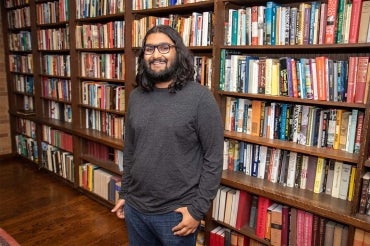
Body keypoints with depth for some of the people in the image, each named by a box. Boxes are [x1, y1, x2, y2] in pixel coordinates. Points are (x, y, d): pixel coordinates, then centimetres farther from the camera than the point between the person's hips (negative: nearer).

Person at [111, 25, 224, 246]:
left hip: (176, 213, -5)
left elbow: (213, 159, -13)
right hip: (135, 208, 5)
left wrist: (198, 209, -13)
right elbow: (129, 151, 10)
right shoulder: (136, 97, 2)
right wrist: (124, 193, 12)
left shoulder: (200, 97, -14)